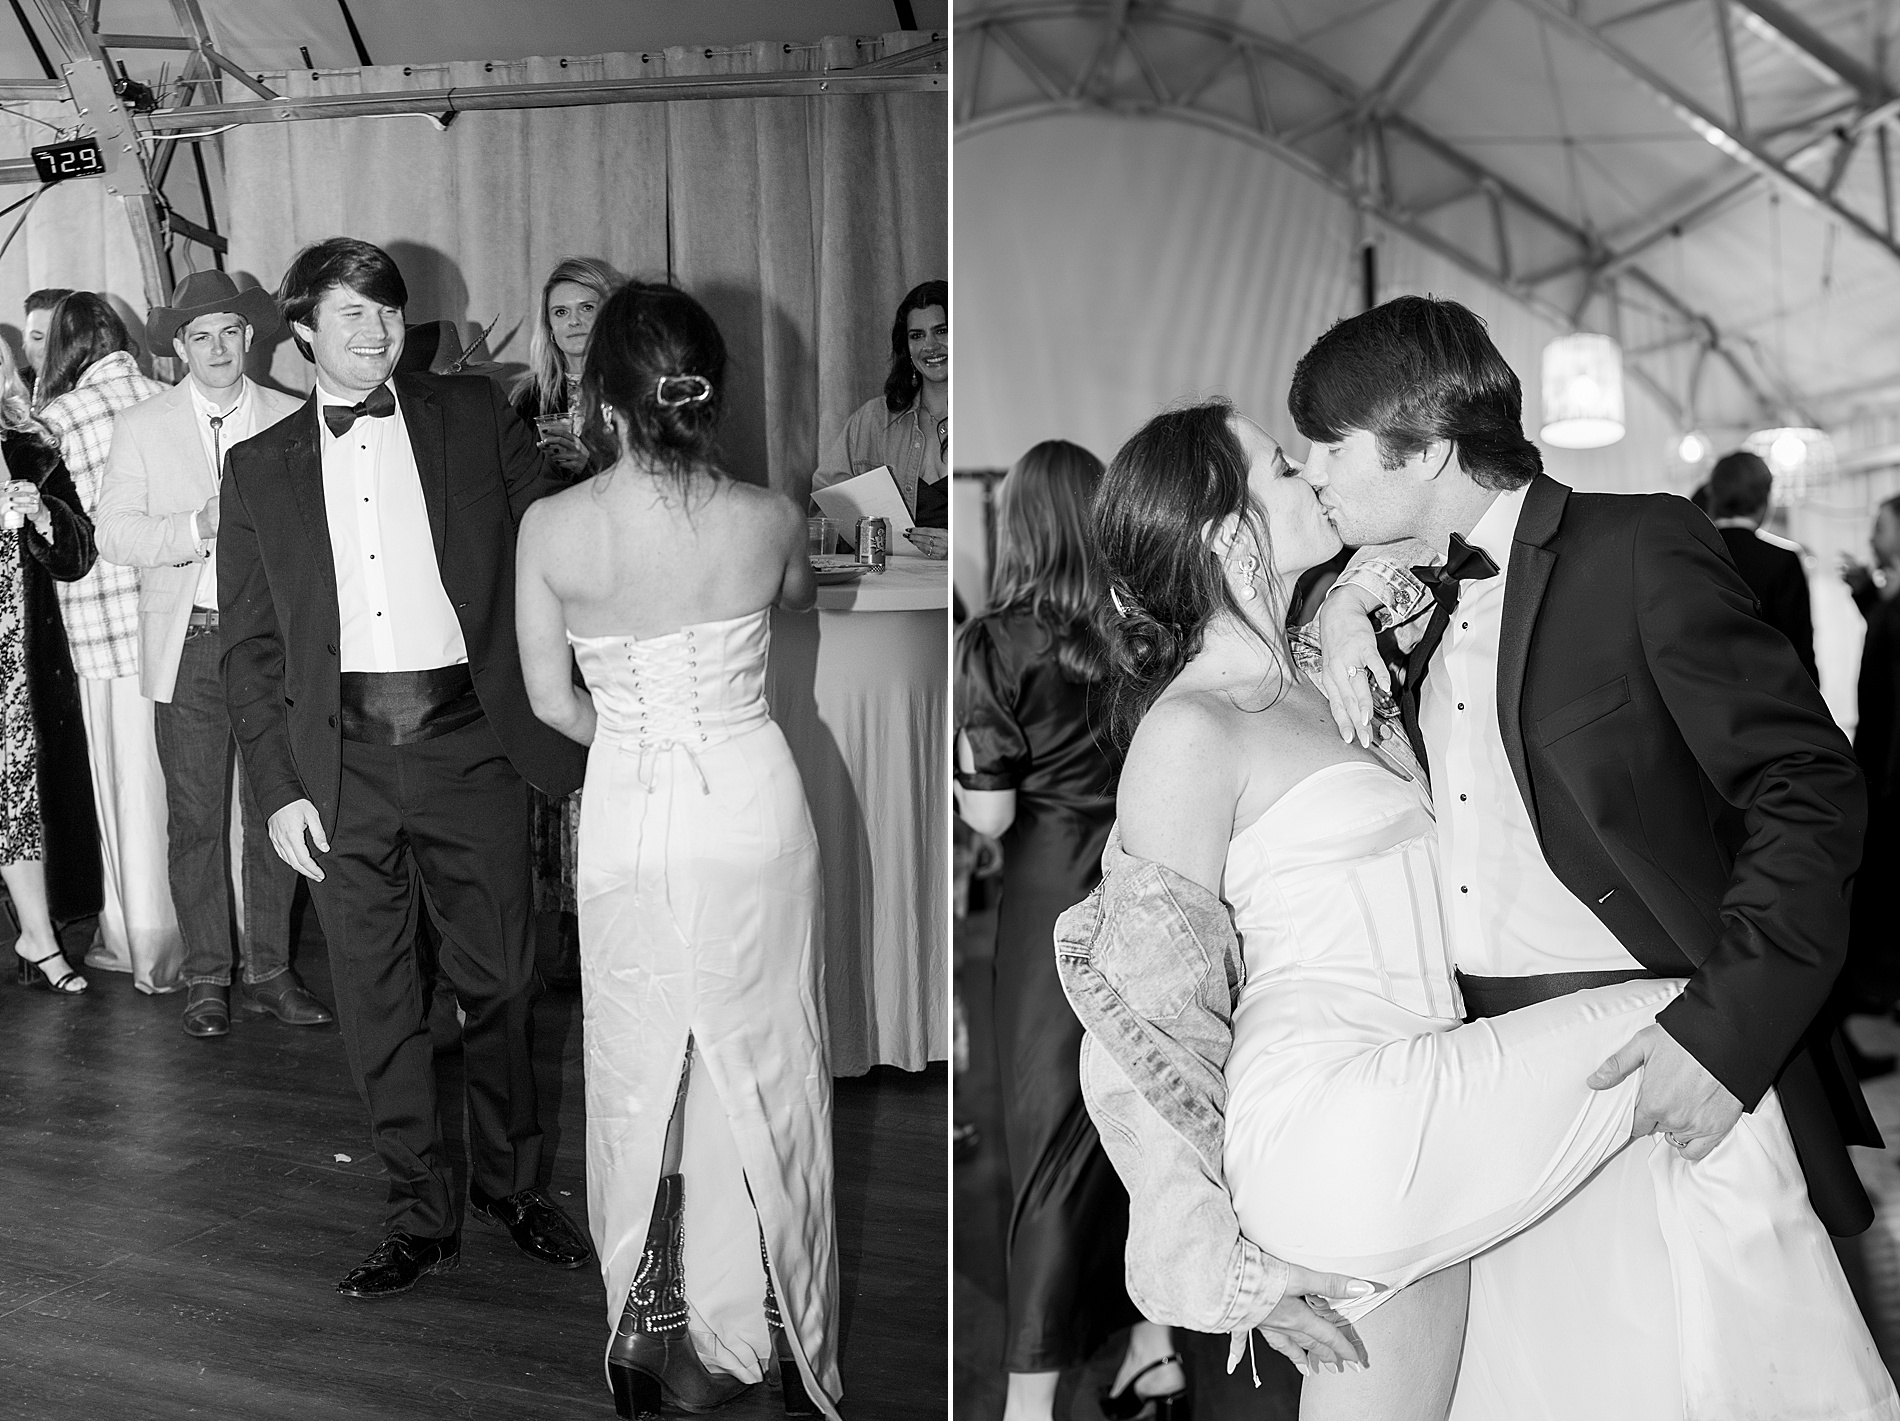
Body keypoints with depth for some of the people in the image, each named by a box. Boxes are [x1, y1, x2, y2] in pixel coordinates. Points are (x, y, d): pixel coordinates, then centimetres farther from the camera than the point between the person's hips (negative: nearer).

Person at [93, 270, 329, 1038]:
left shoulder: (293, 421, 7)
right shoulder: (142, 426, 7)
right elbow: (113, 532, 0)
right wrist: (195, 529, -15)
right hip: (189, 645, 0)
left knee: (275, 812, 4)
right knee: (195, 817, 3)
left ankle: (270, 972, 17)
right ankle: (206, 977, 15)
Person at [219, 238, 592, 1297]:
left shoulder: (474, 416, 7)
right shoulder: (260, 465, 9)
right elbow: (251, 645, 9)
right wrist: (279, 787, 0)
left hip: (469, 742, -1)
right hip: (343, 756, 1)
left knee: (501, 981, 7)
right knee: (377, 1003, 6)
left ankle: (513, 1185, 28)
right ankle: (422, 1218, 22)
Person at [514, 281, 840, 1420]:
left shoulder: (552, 530, -14)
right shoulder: (769, 519, -11)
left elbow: (552, 700, -4)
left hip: (631, 824, -1)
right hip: (756, 813, 1)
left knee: (641, 1071, 17)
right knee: (768, 1066, 16)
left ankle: (656, 1327, 29)